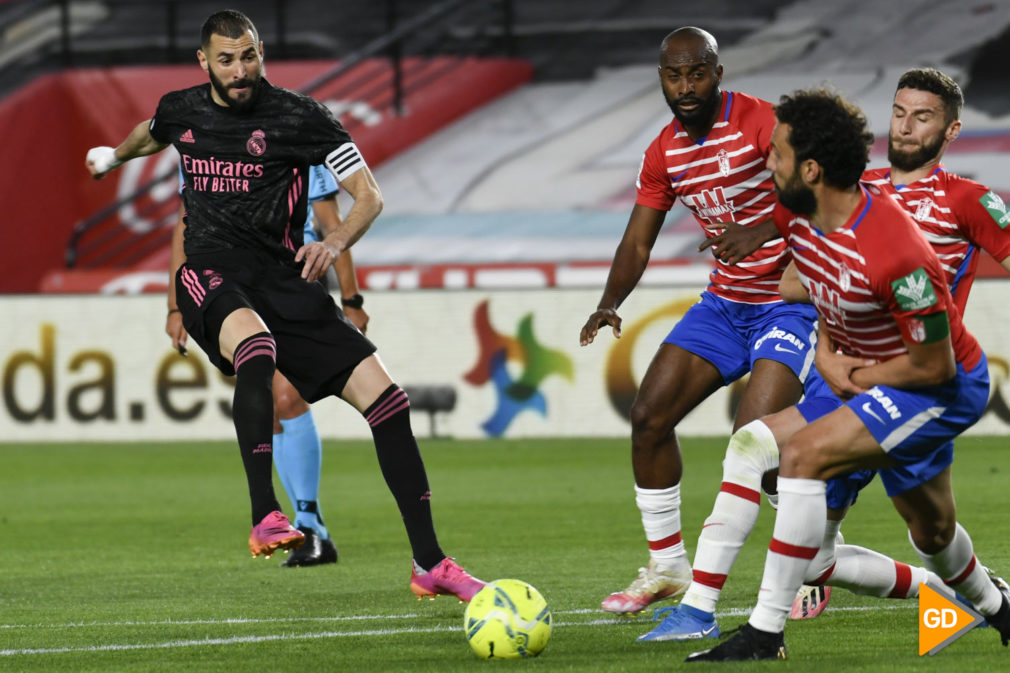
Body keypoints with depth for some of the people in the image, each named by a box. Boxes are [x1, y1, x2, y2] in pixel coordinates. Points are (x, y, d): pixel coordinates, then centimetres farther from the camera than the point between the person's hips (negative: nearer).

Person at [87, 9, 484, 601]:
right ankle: (265, 518, -48)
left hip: (283, 275, 0)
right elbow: (153, 135, 38)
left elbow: (370, 195, 0)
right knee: (257, 345, -39)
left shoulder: (299, 117, 0)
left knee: (385, 396, -13)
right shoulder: (181, 110, 11)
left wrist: (336, 243, -20)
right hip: (210, 273, 0)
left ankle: (429, 563, -5)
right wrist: (114, 156, 59)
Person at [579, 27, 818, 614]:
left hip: (789, 298, -7)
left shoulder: (761, 123, -17)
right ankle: (667, 567, 14)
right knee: (650, 415, -1)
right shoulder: (664, 153, 5)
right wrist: (610, 304, -9)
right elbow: (639, 241, 8)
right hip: (724, 300, 7)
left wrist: (759, 233, -46)